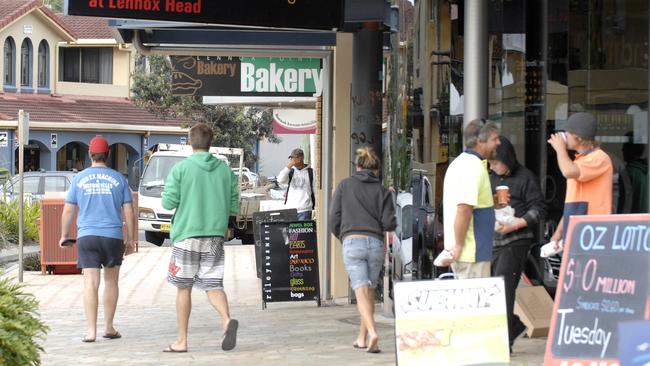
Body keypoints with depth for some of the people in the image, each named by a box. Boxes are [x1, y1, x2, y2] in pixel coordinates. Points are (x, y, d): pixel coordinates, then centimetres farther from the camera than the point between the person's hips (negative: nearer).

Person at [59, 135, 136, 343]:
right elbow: (129, 211, 4)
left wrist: (64, 235, 18)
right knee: (111, 281, 14)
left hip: (87, 236, 0)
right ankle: (108, 328, 17)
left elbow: (68, 210, 6)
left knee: (90, 283, -4)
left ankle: (91, 331, -11)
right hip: (113, 236, 1)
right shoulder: (118, 179, 4)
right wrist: (131, 239, 11)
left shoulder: (79, 179, 4)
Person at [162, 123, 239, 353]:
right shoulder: (225, 170, 4)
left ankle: (182, 340, 15)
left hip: (187, 235, -2)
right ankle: (227, 320, -23)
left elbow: (168, 202, -9)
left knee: (183, 287, 9)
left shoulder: (181, 169, -6)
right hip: (216, 236, 3)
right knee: (213, 285, 5)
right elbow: (234, 207, 6)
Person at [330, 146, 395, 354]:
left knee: (362, 292, -9)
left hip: (352, 242, -2)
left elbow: (334, 218, 6)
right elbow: (389, 223, 1)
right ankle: (362, 338, 21)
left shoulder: (345, 185, 8)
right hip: (375, 243, 2)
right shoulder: (382, 191, 9)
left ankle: (372, 333, -28)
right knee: (369, 292, 15)